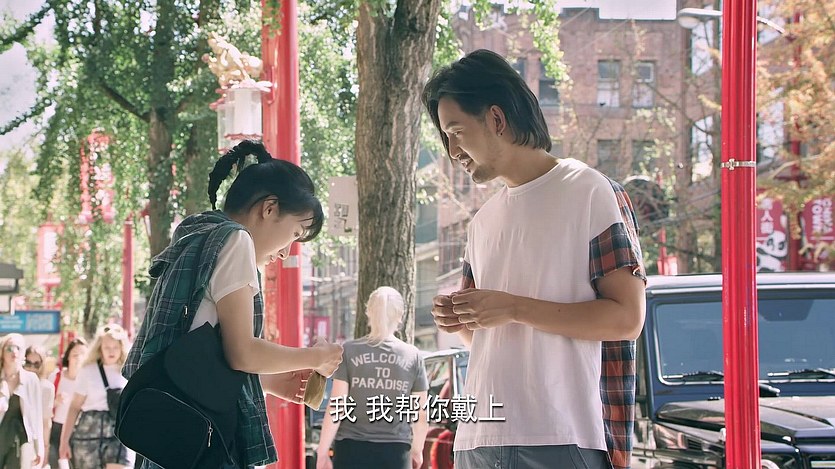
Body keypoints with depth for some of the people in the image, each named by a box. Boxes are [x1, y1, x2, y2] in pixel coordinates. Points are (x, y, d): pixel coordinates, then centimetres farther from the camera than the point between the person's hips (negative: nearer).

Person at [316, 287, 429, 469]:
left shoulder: (349, 351, 0)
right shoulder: (412, 356, 4)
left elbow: (336, 408, -4)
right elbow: (421, 413, 7)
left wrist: (322, 451, 2)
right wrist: (417, 450, 23)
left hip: (352, 450, -1)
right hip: (394, 452, 1)